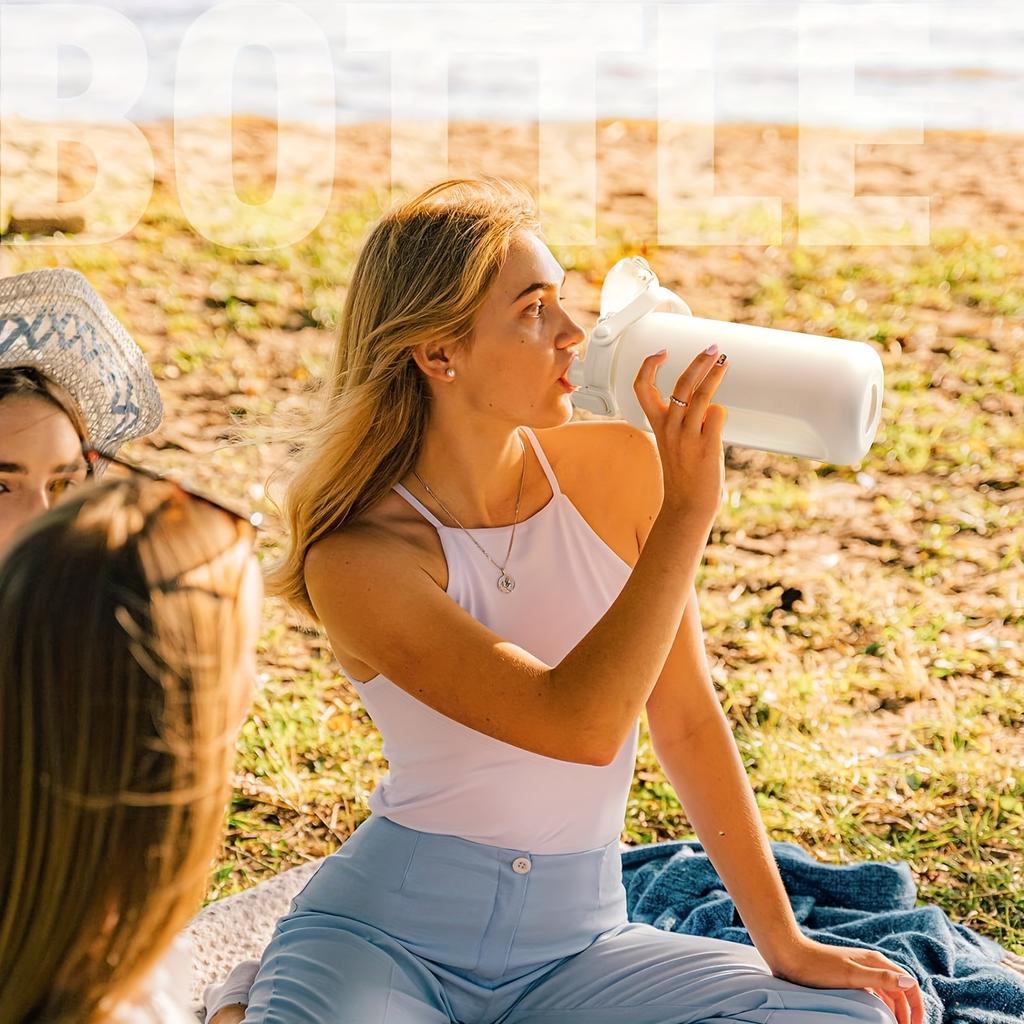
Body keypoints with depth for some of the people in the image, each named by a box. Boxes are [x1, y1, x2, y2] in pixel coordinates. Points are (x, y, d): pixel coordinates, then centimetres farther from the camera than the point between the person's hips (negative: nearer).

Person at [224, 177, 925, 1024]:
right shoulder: (357, 556, -17)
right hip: (385, 929, -5)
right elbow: (579, 726, -27)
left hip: (573, 944, 6)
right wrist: (687, 513, -27)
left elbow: (685, 720, 2)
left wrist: (786, 946, 4)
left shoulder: (618, 468, -5)